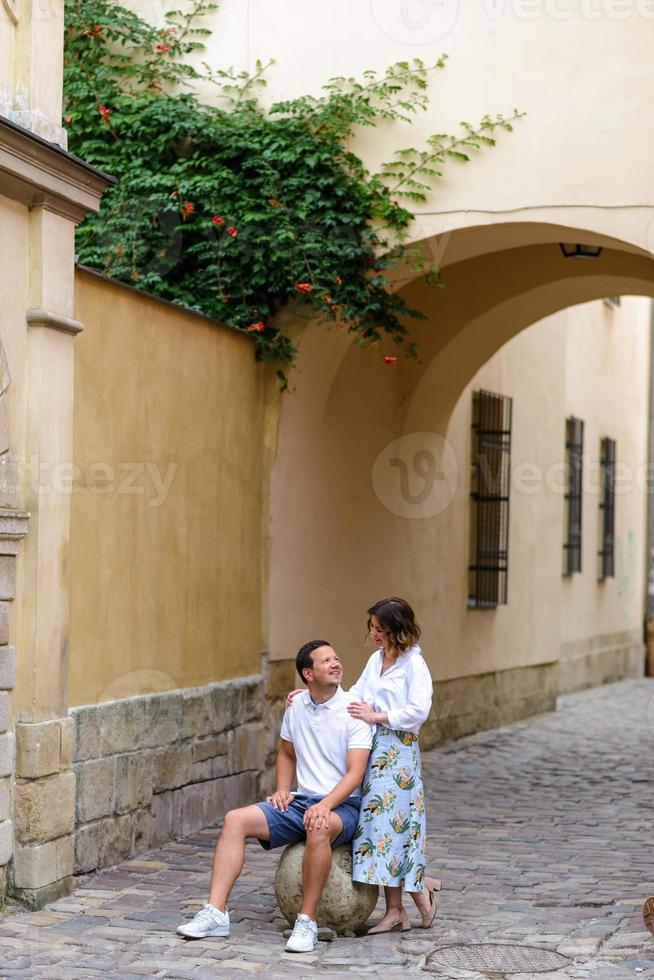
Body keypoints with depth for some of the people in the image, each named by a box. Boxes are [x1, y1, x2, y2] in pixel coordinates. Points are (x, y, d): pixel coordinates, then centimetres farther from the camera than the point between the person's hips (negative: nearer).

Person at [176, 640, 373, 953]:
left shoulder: (353, 711, -9)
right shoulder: (296, 706, 8)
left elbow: (355, 773, -16)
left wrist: (325, 805, -30)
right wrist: (282, 790, 6)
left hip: (341, 804, -6)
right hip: (300, 800, 6)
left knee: (319, 830, -41)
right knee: (236, 820, -14)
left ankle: (307, 922, -31)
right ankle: (216, 912, -20)